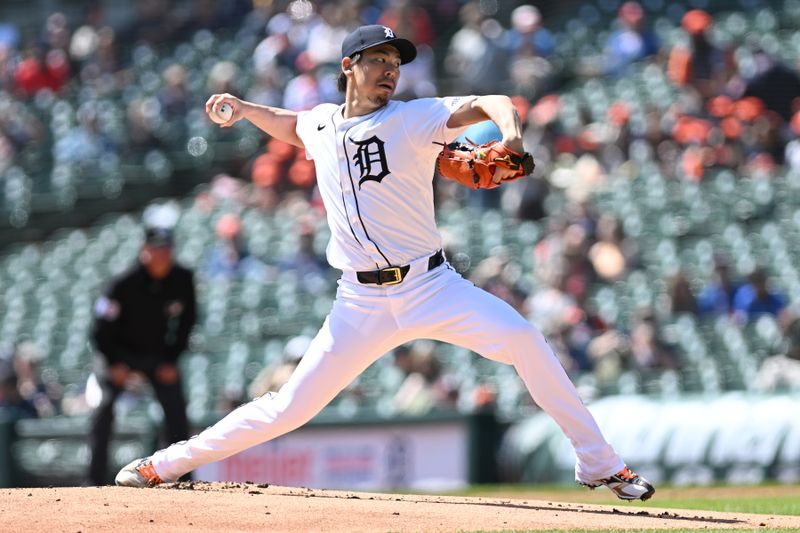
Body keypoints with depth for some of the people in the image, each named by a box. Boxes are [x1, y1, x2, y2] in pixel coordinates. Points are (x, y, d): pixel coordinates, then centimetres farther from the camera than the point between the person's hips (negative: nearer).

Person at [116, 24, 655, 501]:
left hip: (430, 285, -2)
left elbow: (487, 103, -19)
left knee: (523, 340, -23)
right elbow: (289, 125, 34)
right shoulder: (322, 124, 8)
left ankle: (600, 464, -13)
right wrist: (244, 109, 20)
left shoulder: (414, 119, -3)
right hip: (362, 302, 2)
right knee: (292, 407, -1)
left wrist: (511, 134, -38)